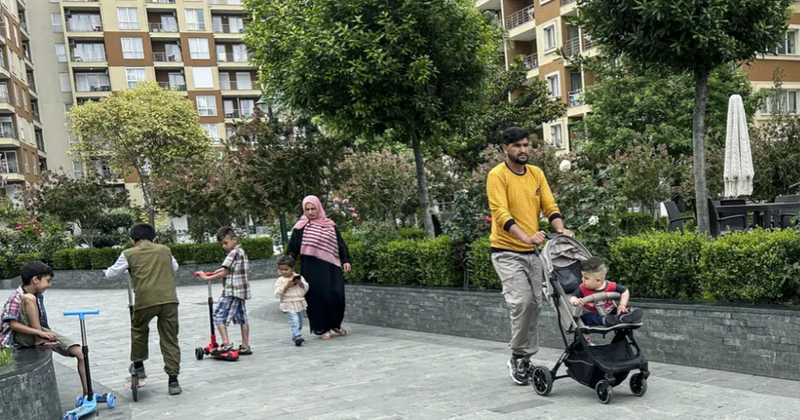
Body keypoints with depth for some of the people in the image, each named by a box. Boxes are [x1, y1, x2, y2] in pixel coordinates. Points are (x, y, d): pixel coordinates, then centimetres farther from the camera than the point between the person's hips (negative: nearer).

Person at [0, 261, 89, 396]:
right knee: (29, 298, -30)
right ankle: (39, 339, -24)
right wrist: (39, 333, -29)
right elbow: (13, 324, -25)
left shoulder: (39, 296, 4)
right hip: (22, 336, -6)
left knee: (81, 353, -11)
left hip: (40, 334, 6)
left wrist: (45, 334, 0)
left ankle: (87, 393, -4)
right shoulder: (16, 298, -17)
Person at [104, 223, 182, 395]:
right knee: (170, 339, 6)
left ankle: (138, 365, 38)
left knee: (139, 330, 27)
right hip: (169, 299, 2)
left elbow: (112, 273, 22)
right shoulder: (165, 250, 16)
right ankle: (173, 380, 4)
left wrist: (106, 271, 44)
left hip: (145, 300, -1)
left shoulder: (129, 254, 8)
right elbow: (175, 267, 35)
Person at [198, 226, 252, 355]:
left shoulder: (234, 252, -12)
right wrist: (223, 269, 16)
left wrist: (207, 277, -11)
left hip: (232, 291, -10)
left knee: (219, 314, -8)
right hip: (241, 291, 10)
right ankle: (245, 346, 14)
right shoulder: (242, 251, 16)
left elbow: (225, 272, -15)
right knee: (242, 317, 10)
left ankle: (226, 342, -15)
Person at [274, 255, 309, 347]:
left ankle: (295, 336, 31)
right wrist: (286, 286, -19)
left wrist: (301, 283, -12)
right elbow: (277, 294, -10)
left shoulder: (298, 277, 5)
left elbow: (306, 289, 7)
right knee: (294, 321, -20)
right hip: (289, 305, -5)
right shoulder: (280, 280, -4)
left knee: (300, 322, 15)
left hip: (299, 303, 5)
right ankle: (297, 336, -23)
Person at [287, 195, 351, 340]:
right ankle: (321, 328, 12)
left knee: (336, 294, -2)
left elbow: (340, 244, 11)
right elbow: (292, 248, 1)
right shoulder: (300, 227, 2)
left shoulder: (330, 225, 10)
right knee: (318, 297, -1)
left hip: (330, 267, 2)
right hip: (312, 269, -2)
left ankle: (335, 324, 20)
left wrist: (346, 260, 0)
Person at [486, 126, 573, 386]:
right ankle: (517, 357, 3)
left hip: (533, 252, 6)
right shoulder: (497, 176, -10)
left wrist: (561, 231, -13)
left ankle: (526, 359, 21)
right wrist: (526, 237, -34)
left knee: (536, 305, 7)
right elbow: (501, 213, -21)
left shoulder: (537, 173, 9)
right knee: (521, 302, -16)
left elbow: (549, 206, 5)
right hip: (507, 252, -6)